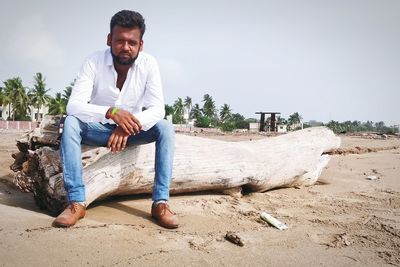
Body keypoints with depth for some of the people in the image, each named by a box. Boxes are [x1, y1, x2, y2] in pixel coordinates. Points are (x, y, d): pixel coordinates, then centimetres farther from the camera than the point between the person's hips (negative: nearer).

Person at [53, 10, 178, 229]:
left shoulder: (149, 64, -17)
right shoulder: (93, 62, -19)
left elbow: (157, 109, -22)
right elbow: (73, 105, -28)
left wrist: (128, 126, -40)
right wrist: (111, 112, -46)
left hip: (131, 131, 1)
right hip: (99, 129, 0)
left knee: (165, 128, -25)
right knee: (70, 123, -29)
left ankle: (160, 202, -26)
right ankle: (76, 201, -28)